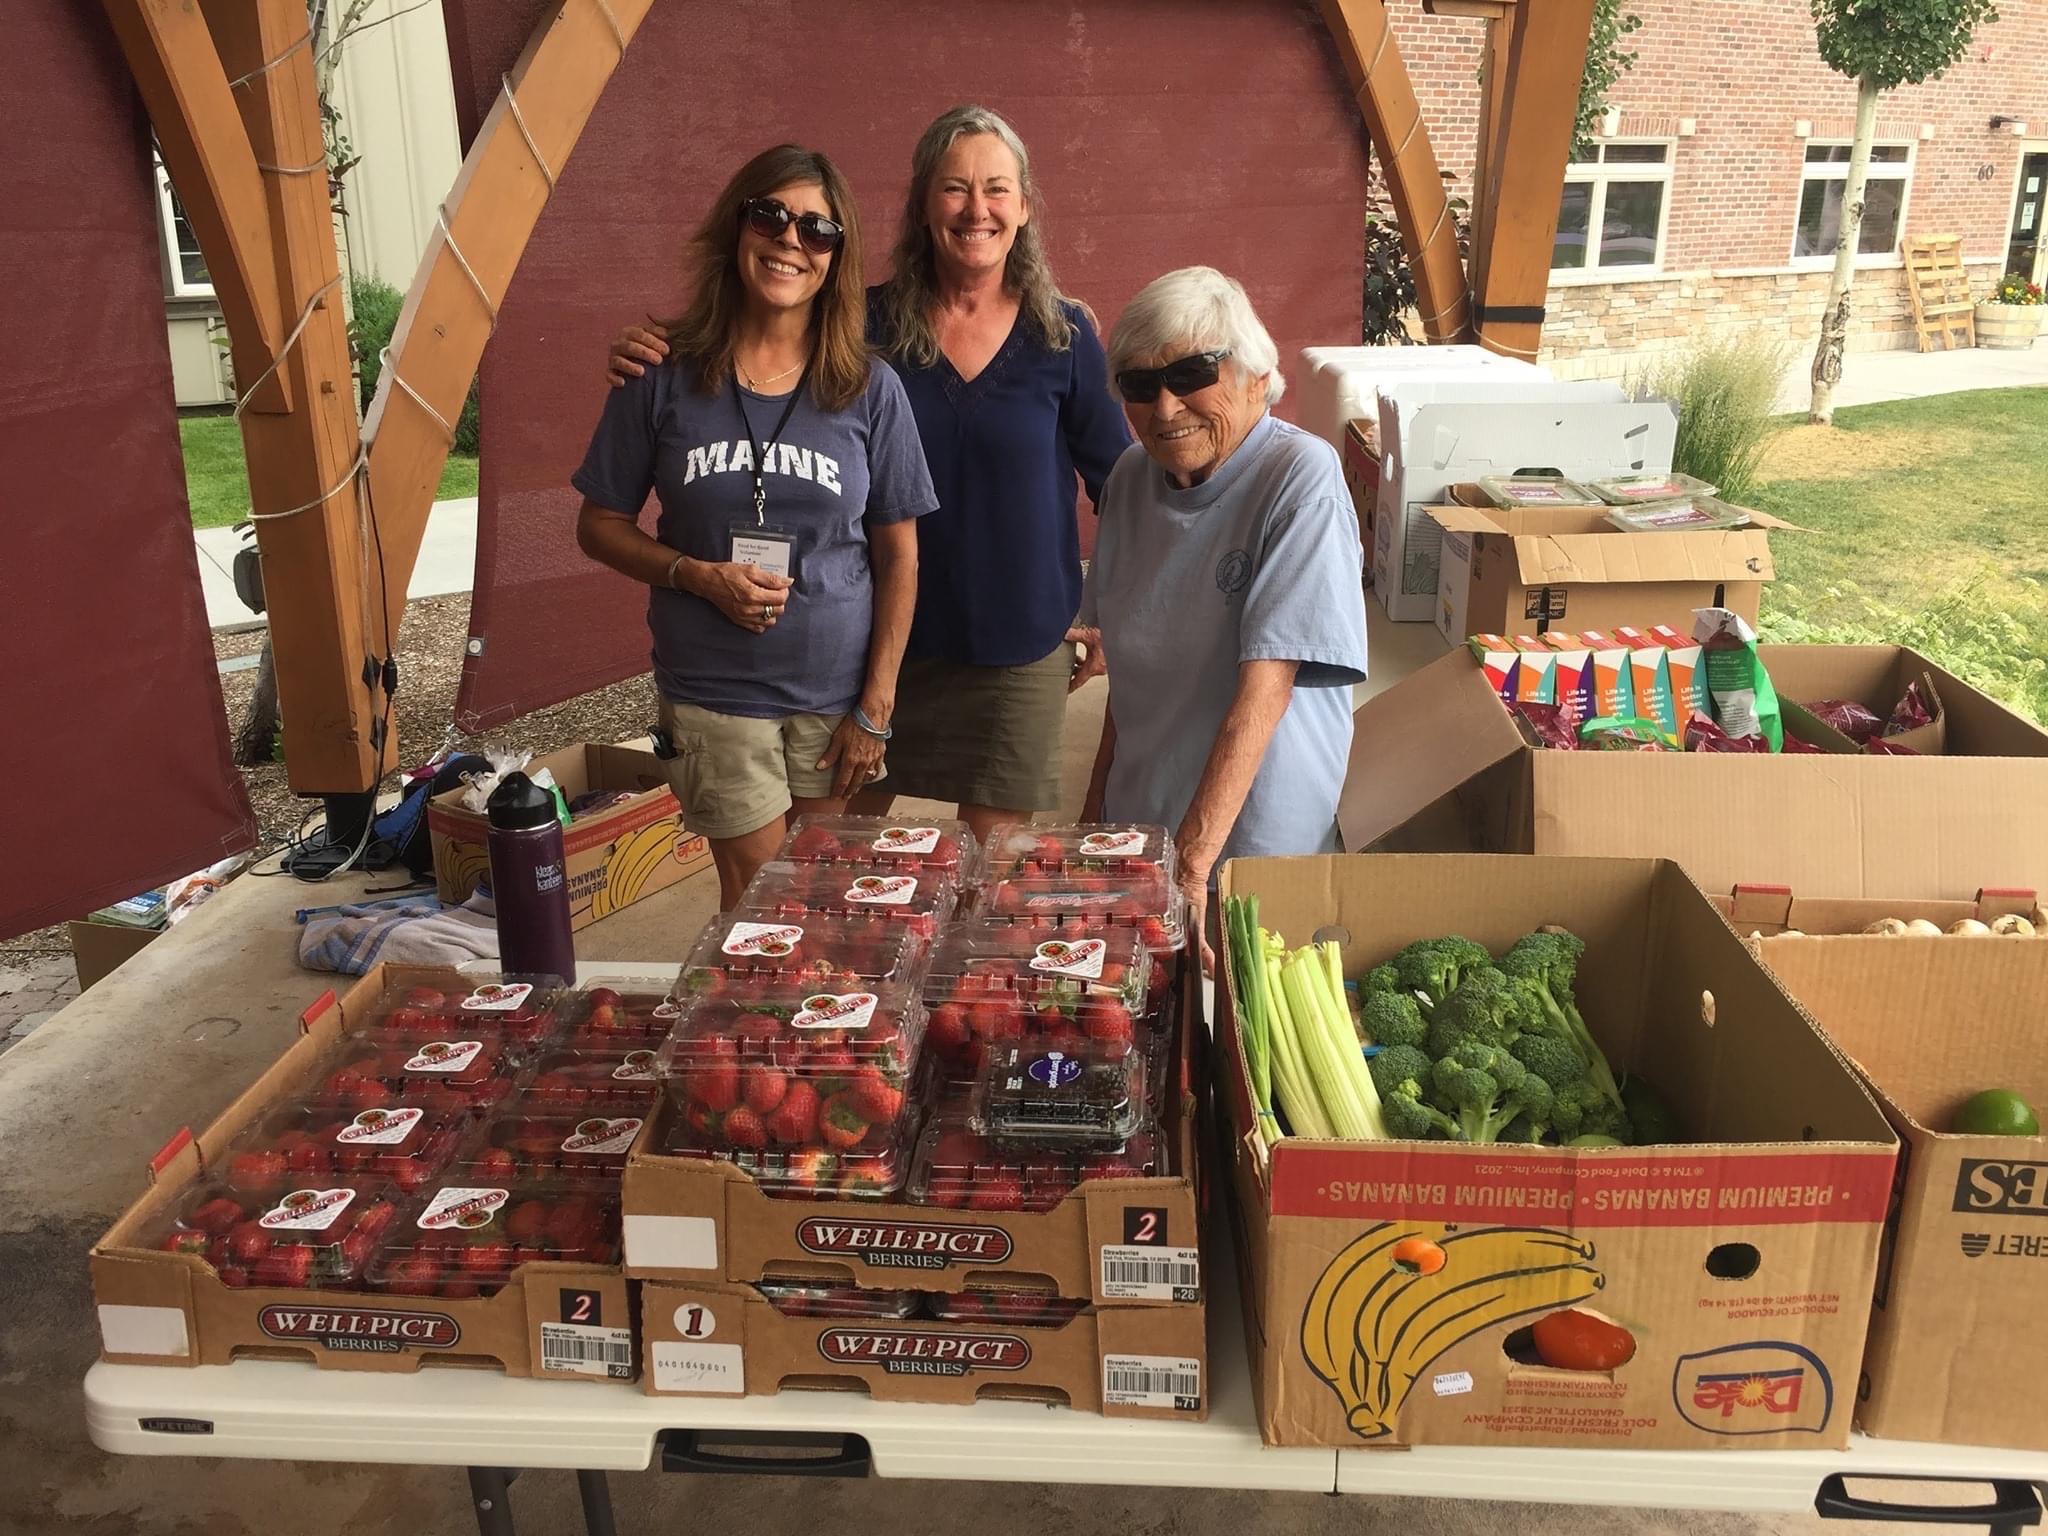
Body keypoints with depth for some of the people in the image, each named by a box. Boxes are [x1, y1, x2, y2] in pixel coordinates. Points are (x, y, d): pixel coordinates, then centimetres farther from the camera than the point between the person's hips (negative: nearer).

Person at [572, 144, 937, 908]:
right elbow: (600, 526, 4)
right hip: (715, 695, 0)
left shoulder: (870, 388, -2)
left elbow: (899, 558, 1)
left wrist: (875, 707, -3)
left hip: (839, 694, 1)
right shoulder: (665, 378, -3)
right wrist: (697, 575, -14)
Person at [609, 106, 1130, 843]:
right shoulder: (868, 325, -4)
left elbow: (1119, 482, 4)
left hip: (1018, 644, -1)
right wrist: (655, 362, -18)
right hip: (885, 634, 1)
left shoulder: (1063, 337, -5)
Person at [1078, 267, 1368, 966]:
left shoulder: (1300, 478, -19)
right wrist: (1097, 801, 12)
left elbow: (1265, 684, -26)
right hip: (1138, 823, 6)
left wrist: (1193, 861, -30)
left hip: (1259, 844, -6)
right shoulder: (1133, 477, 1)